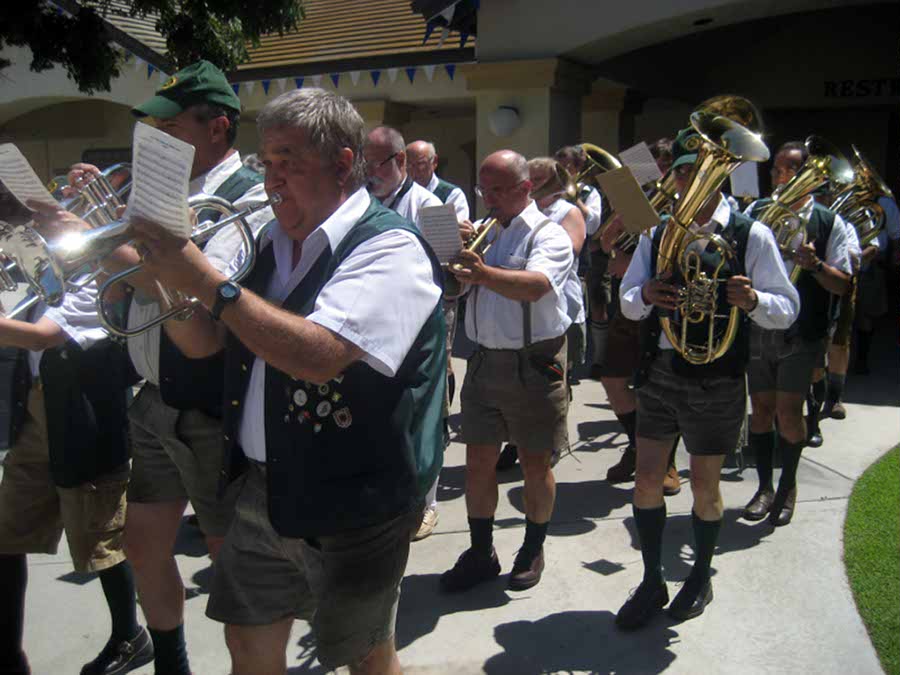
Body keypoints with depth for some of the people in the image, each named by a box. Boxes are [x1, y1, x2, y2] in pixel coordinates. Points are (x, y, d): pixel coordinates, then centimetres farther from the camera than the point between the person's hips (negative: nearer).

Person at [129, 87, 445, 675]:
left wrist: (208, 284, -25)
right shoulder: (273, 243, 9)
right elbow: (203, 343, 12)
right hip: (262, 490, 7)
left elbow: (318, 355, -31)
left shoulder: (389, 247, -17)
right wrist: (153, 274, -5)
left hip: (350, 504, -7)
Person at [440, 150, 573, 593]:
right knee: (478, 461, 9)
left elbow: (534, 286, -30)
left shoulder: (548, 235, -9)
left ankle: (533, 552, 26)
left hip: (532, 365, -5)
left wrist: (484, 274, -47)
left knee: (535, 463, 7)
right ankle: (480, 553, 23)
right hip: (484, 361, 6)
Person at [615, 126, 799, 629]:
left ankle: (700, 579, 32)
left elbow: (788, 308, -4)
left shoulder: (751, 235, -5)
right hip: (659, 370, 3)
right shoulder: (657, 233, 7)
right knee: (647, 479, 5)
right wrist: (644, 296, -15)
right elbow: (627, 301, 8)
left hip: (716, 377, -3)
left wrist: (753, 300, -26)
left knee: (704, 484, 9)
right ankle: (652, 583, 24)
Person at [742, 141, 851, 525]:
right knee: (761, 408, 8)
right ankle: (765, 487, 23)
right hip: (758, 327, 2)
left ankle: (788, 487, 19)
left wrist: (815, 264, -21)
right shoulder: (756, 212, 6)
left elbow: (842, 285, -2)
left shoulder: (828, 222, 0)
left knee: (788, 411, -3)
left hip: (801, 333, -2)